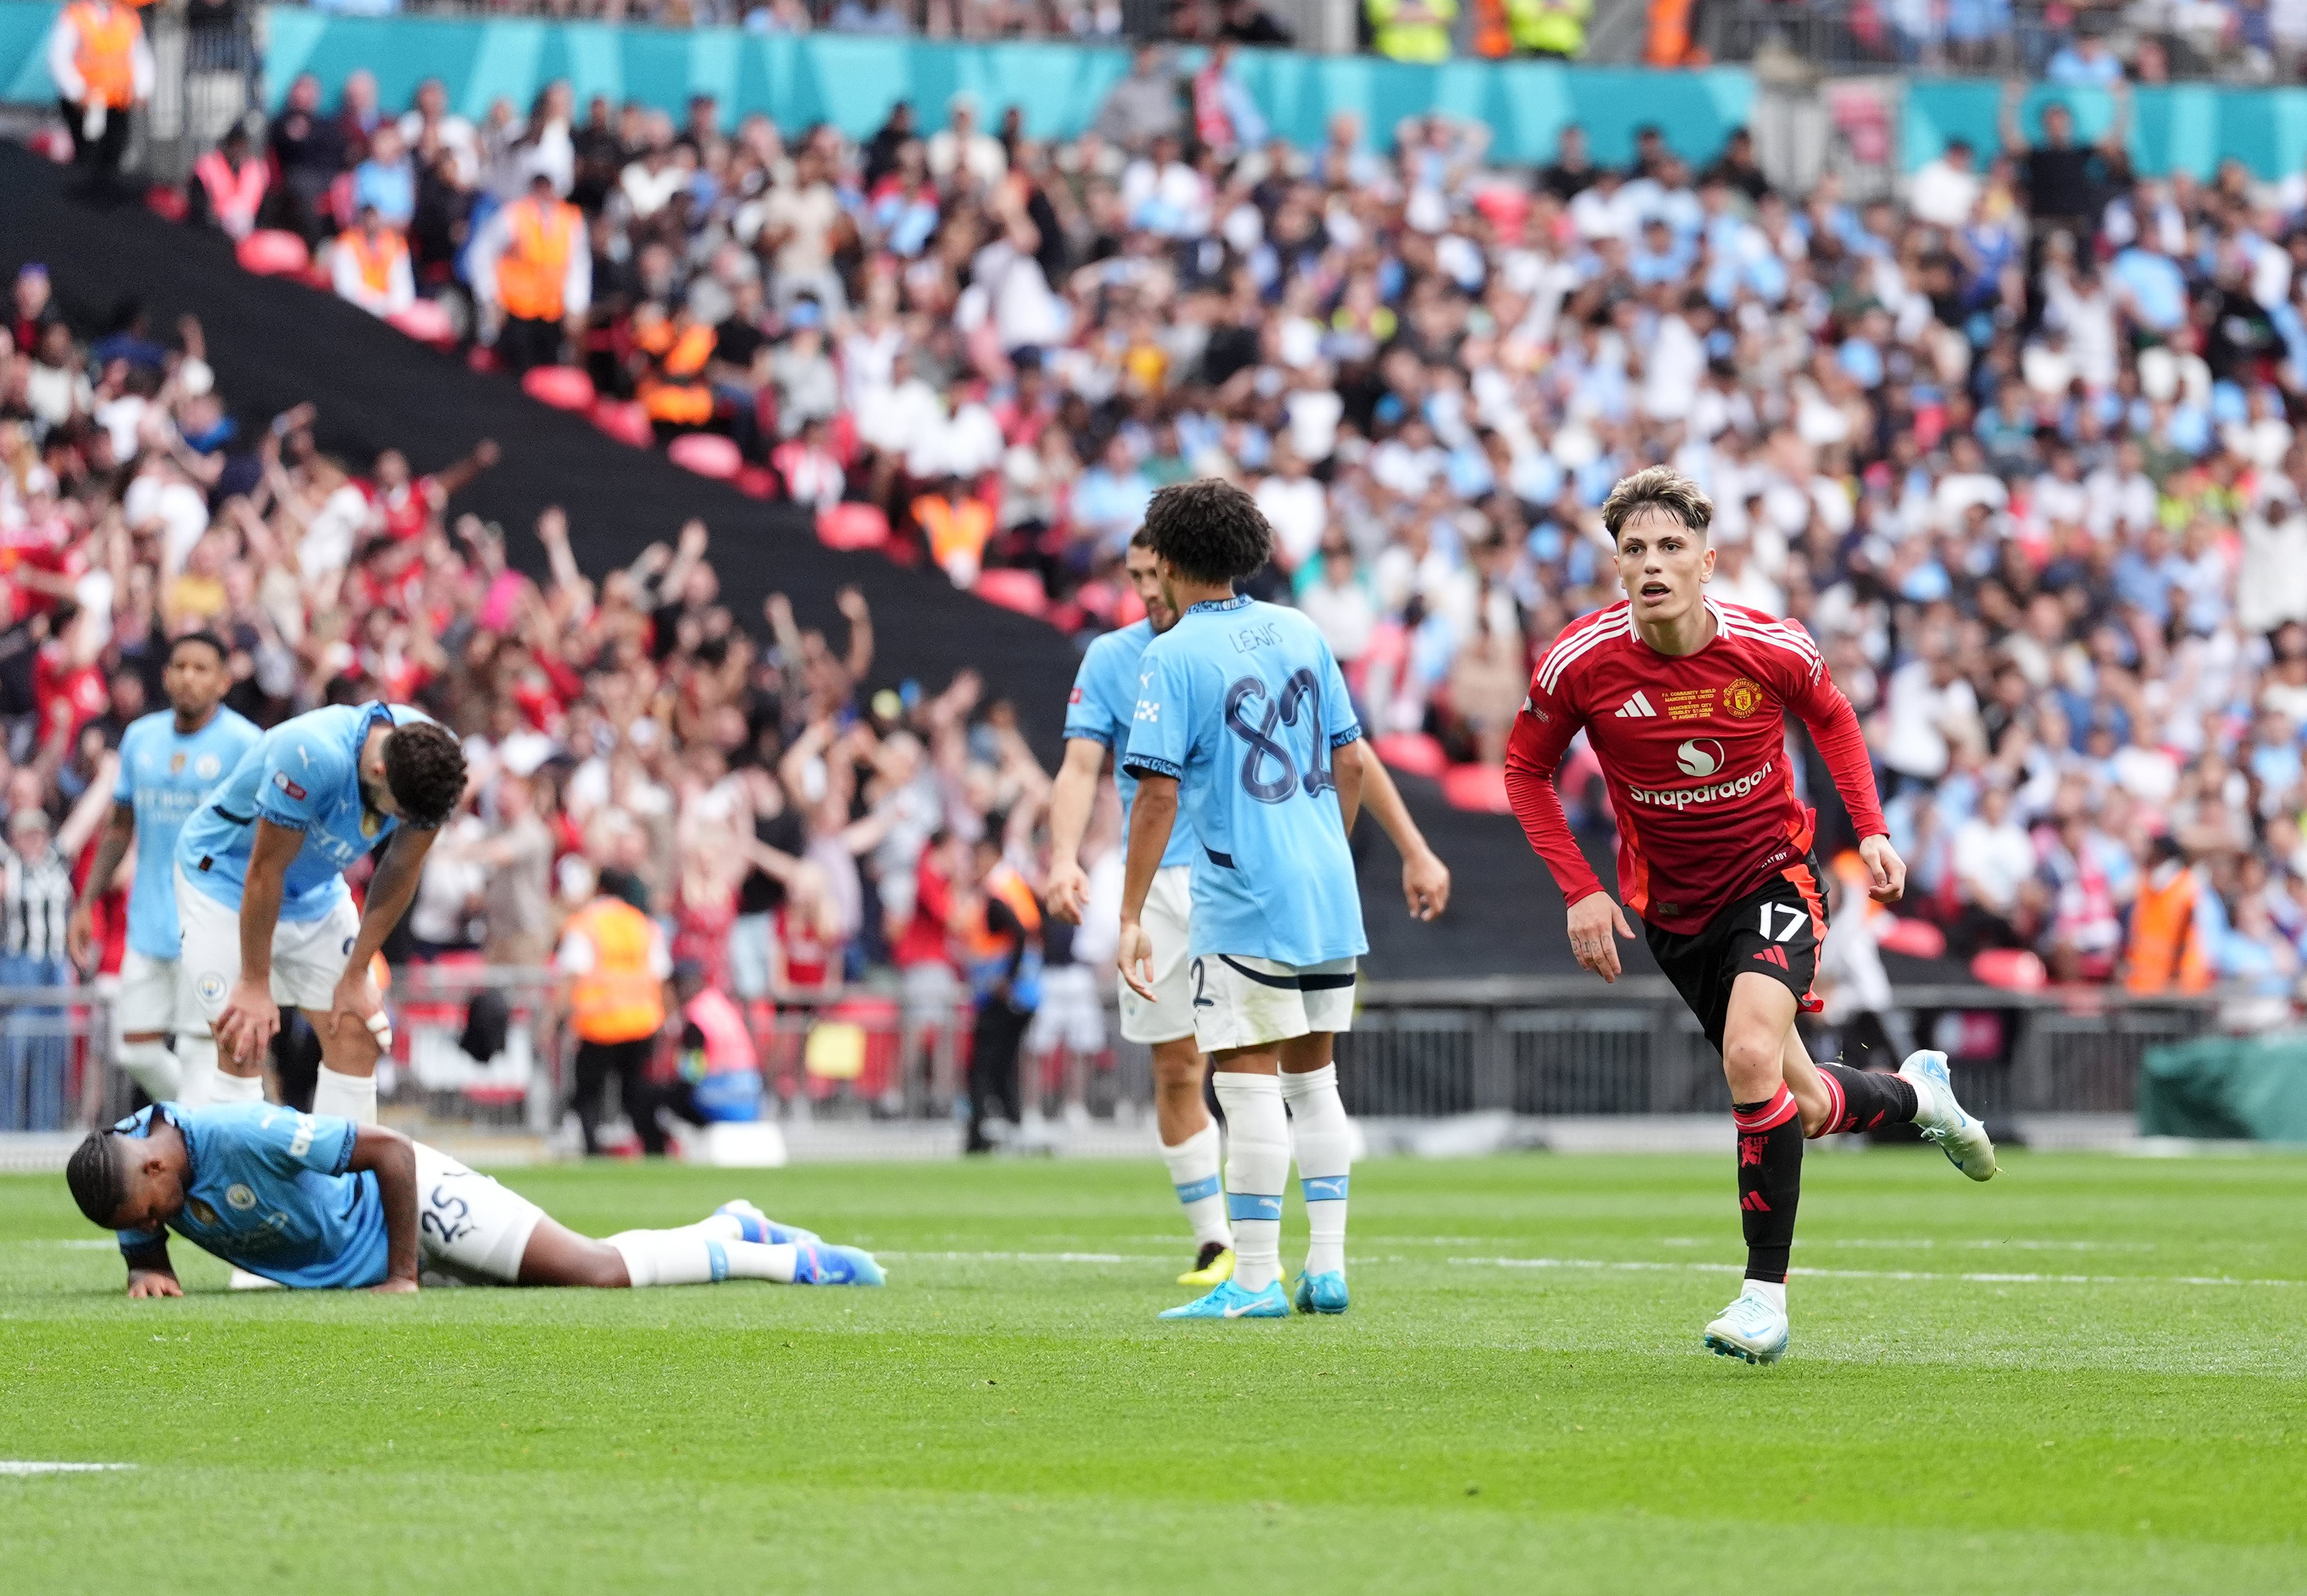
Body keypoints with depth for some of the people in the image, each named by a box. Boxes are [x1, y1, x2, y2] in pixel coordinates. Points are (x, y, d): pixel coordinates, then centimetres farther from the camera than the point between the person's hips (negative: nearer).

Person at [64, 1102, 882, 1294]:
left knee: (598, 1272, -15)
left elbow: (392, 1150, -30)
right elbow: (140, 1248, 8)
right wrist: (148, 1270, -18)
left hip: (412, 1205, -7)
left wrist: (403, 1274, -26)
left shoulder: (240, 1136, -35)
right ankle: (730, 1230, 31)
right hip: (348, 1264, 7)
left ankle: (780, 1258, 4)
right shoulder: (130, 1166, -13)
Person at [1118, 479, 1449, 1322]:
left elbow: (1159, 792, -15)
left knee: (1251, 1081, -4)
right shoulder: (1301, 633, 10)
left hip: (1244, 904, -7)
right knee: (1313, 1077, 14)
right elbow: (1350, 761, 14)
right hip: (1330, 895, 7)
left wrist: (1131, 918, -12)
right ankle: (1326, 1268, 13)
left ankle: (1255, 1281, -3)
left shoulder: (1172, 658, -9)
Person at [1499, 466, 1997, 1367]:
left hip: (1775, 877, -2)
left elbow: (1831, 717, 7)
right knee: (1801, 1108, 9)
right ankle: (1915, 1094, 45)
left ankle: (1766, 1294, -18)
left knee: (1752, 1057, -28)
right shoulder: (1581, 665, -17)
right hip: (1672, 905, 2)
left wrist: (1871, 830, -3)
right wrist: (1579, 889, -10)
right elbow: (1526, 769, 0)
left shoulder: (1771, 649, -17)